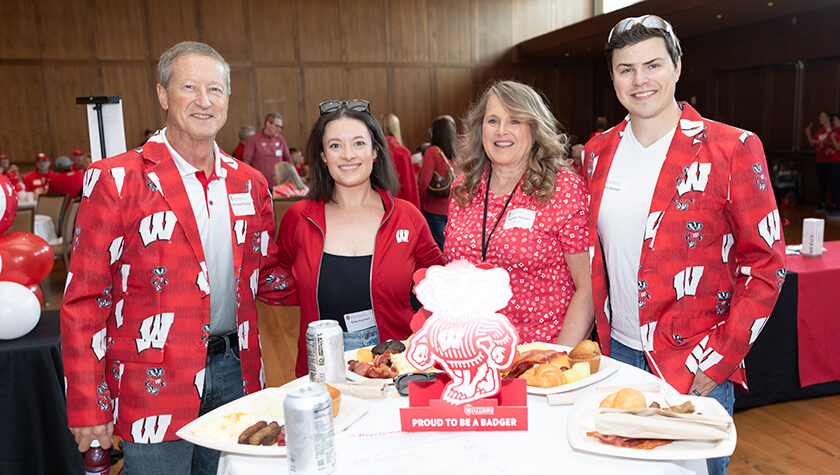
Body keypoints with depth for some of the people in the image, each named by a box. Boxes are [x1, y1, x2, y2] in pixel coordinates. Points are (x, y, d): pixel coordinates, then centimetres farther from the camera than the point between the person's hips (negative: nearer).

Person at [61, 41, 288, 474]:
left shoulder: (249, 184, 6)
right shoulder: (115, 180, -8)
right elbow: (84, 300, -7)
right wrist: (88, 405, -8)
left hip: (234, 372, 5)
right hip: (155, 385, -4)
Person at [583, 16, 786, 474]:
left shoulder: (733, 149, -10)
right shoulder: (598, 152, 3)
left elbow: (765, 262, -9)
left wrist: (717, 360, -13)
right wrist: (604, 337, 5)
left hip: (698, 367, -4)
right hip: (620, 351, 4)